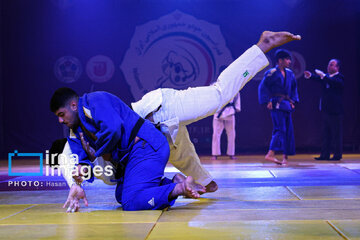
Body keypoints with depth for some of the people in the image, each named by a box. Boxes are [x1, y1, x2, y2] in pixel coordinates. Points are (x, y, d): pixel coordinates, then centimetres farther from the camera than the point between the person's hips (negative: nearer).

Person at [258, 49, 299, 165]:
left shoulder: (289, 73, 12)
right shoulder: (272, 73, -9)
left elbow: (294, 88, 23)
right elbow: (263, 87, -9)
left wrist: (293, 101, 12)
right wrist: (267, 101, -15)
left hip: (286, 105, 8)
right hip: (276, 105, -8)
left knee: (288, 131, 7)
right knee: (280, 129, -17)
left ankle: (285, 156, 13)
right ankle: (271, 153, -19)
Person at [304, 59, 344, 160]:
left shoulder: (339, 77, -7)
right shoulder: (326, 77, 14)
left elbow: (334, 82, -27)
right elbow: (319, 79, -1)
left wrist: (323, 75, -34)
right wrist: (310, 76, -20)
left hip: (335, 111, -7)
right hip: (325, 110, 7)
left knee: (336, 134, -1)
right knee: (326, 134, 10)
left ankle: (338, 155, 4)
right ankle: (325, 155, 14)